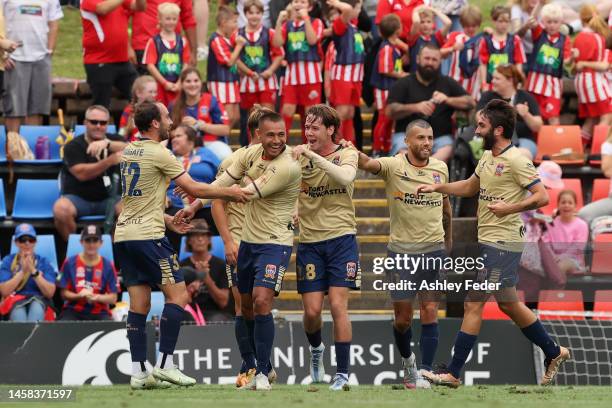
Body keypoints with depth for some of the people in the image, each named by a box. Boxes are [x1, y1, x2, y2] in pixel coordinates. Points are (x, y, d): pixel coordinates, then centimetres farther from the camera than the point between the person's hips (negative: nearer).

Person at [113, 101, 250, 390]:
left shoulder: (128, 152, 14)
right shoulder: (158, 153, -10)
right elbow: (194, 188, -8)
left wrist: (167, 220, 28)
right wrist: (229, 192, 4)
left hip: (124, 234, 8)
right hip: (147, 236, -8)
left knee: (139, 304, 6)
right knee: (178, 295, -2)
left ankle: (138, 372, 1)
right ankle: (164, 365, -8)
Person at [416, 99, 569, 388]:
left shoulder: (516, 160, -15)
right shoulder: (487, 158, 12)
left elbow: (541, 197, -18)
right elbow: (470, 187, 27)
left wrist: (509, 208, -26)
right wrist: (438, 187, 17)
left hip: (501, 243, -10)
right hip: (487, 241, 10)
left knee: (473, 304, -8)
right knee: (508, 303, 18)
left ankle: (453, 373, -6)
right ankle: (554, 353, 31)